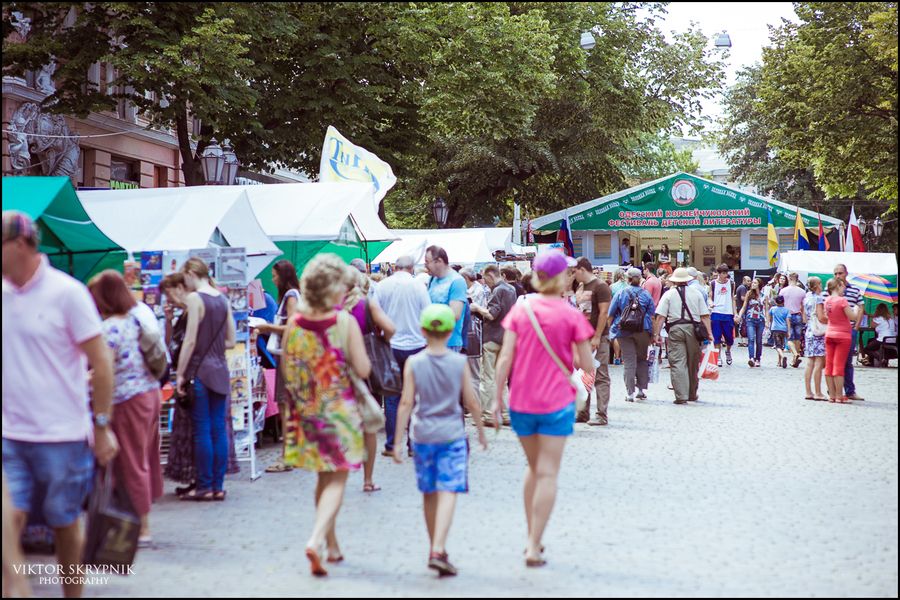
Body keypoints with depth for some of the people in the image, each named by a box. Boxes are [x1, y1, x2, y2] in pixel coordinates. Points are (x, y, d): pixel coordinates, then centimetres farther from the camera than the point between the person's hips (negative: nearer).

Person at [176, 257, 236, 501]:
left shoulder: (195, 298, -9)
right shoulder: (223, 299, 10)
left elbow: (190, 340, -12)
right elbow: (230, 341, 12)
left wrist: (180, 374, -8)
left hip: (200, 370, -6)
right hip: (220, 370, 6)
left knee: (202, 430, -1)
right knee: (219, 428, 7)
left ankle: (204, 486, 2)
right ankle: (218, 486, 10)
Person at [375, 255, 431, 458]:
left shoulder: (382, 286, -3)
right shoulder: (418, 286, -5)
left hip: (390, 346, 1)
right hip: (415, 345, -1)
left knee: (391, 397, 7)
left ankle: (391, 445, 8)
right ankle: (415, 444, 9)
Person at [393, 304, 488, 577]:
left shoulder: (413, 363, -3)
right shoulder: (459, 362, -4)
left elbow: (406, 404, -6)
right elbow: (471, 403, 0)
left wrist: (398, 441, -1)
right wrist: (481, 432, 14)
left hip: (423, 436, 2)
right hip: (452, 435, -2)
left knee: (430, 494, 15)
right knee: (448, 493, -7)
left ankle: (435, 548, 26)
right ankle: (438, 550, -21)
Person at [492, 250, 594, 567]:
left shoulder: (520, 309, -1)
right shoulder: (571, 315, -8)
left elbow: (505, 358, -4)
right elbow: (586, 363, -6)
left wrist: (497, 398, 2)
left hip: (521, 401, 3)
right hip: (557, 403, -3)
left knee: (533, 467, 20)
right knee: (547, 474, 0)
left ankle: (532, 537, 24)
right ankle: (534, 548, -3)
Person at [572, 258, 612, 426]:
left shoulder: (600, 286, -9)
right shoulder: (581, 288, 16)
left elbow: (604, 313, -14)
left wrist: (597, 337, -18)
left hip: (598, 338, -8)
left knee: (600, 377, -6)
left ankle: (602, 415, -5)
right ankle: (583, 413, 15)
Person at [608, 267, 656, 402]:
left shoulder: (621, 294, 0)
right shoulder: (646, 294, 2)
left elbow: (610, 315, 4)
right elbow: (652, 315, 3)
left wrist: (611, 330, 15)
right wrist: (654, 334, 10)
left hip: (624, 331, -1)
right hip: (643, 331, 1)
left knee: (629, 361, 1)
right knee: (642, 359, 15)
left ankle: (630, 392, -2)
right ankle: (642, 389, 15)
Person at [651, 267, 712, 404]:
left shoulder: (669, 294, 3)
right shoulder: (697, 293, 8)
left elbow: (660, 316, -4)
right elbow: (705, 316, 2)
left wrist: (656, 333, -3)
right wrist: (709, 333, 3)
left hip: (675, 329, -2)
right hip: (693, 329, 2)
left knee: (677, 363, -2)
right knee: (693, 364, 14)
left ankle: (681, 396, -9)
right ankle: (692, 394, 26)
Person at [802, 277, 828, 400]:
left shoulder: (806, 298, 13)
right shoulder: (819, 298, -10)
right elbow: (821, 317, -18)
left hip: (809, 331, 8)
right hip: (819, 333, -8)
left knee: (810, 363, 8)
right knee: (819, 363, -6)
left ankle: (808, 392, 10)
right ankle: (818, 393, -6)